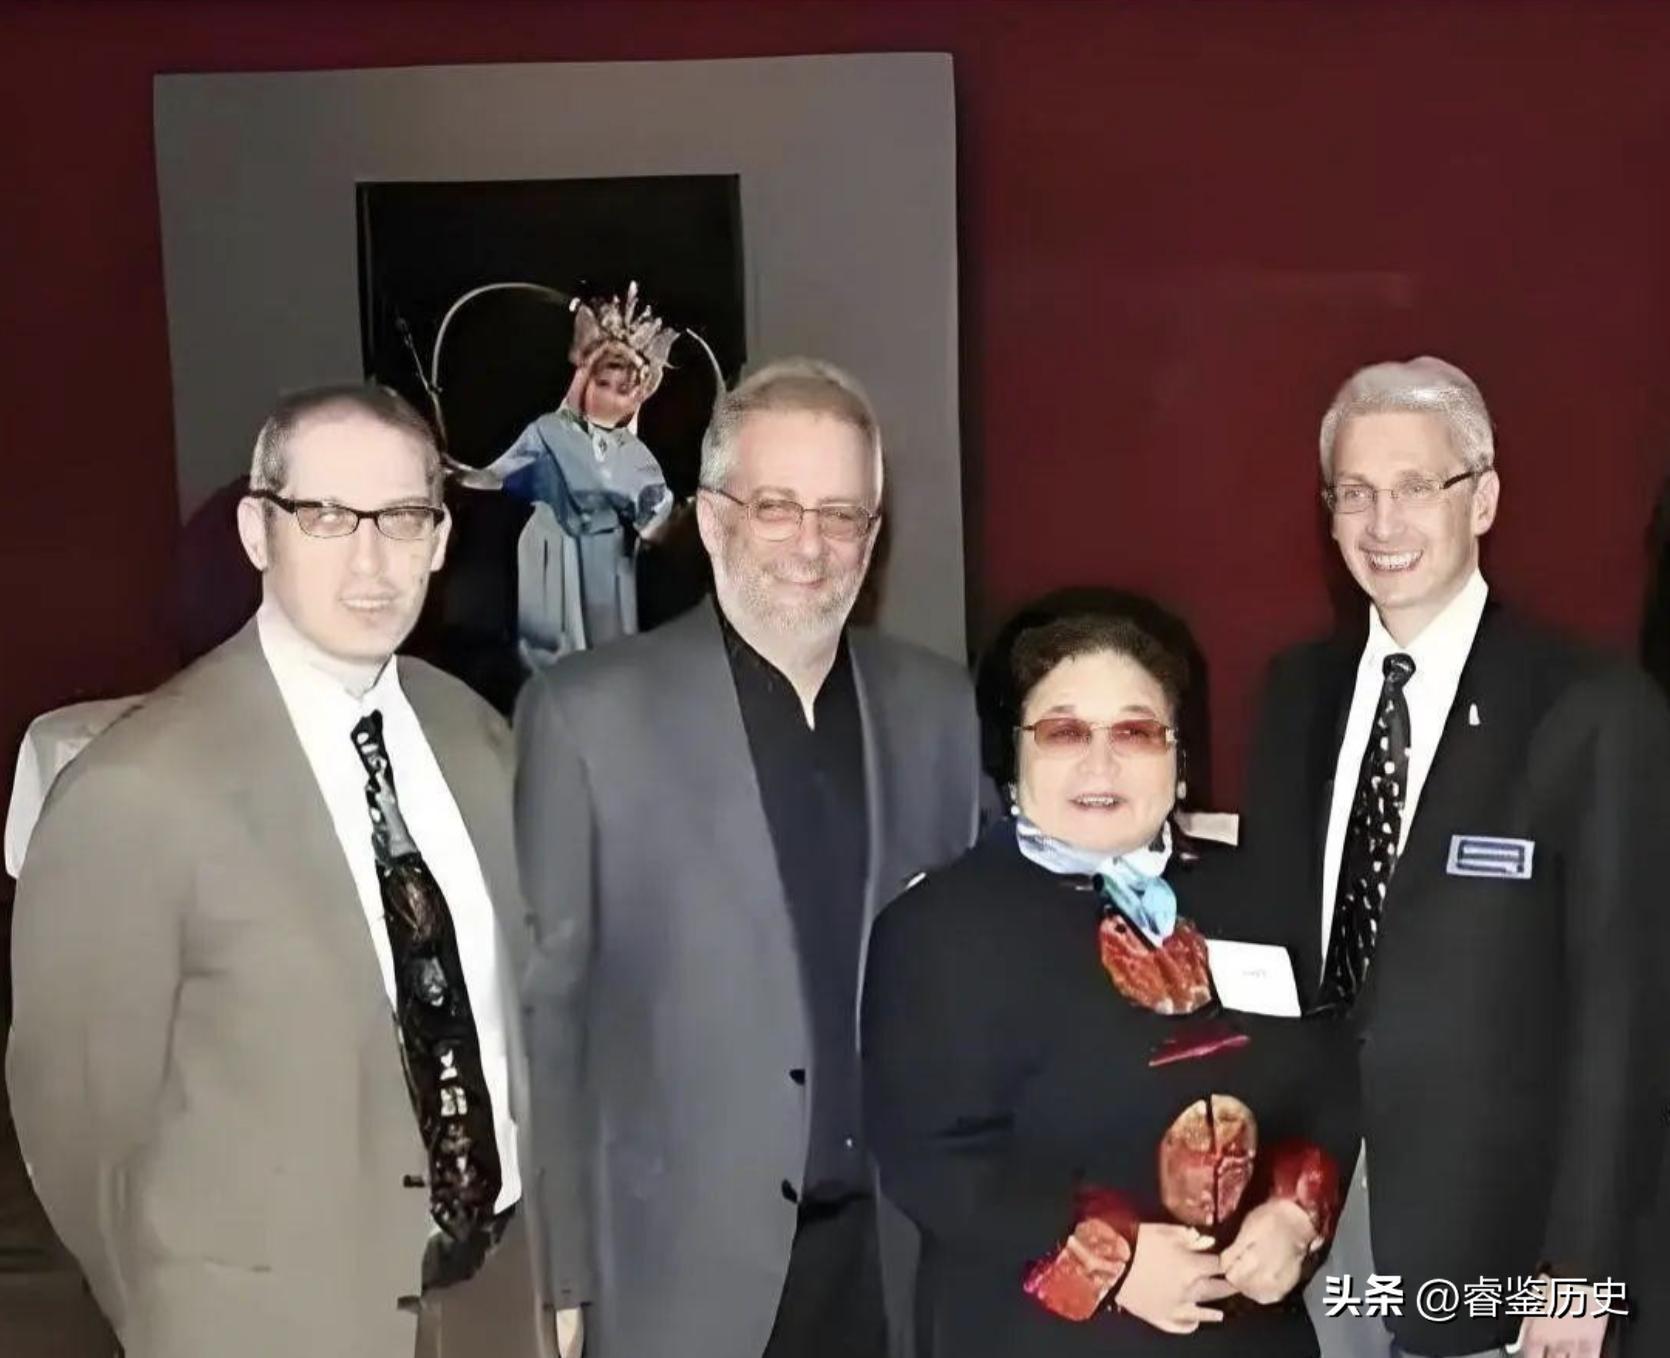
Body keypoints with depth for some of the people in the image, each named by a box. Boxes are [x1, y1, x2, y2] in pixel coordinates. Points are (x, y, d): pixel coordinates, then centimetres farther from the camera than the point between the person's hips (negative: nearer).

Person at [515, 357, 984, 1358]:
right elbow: (542, 1007, -6)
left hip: (900, 1256, 3)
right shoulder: (588, 712, -8)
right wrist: (558, 1272, -6)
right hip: (685, 1268, -3)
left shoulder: (939, 706, 3)